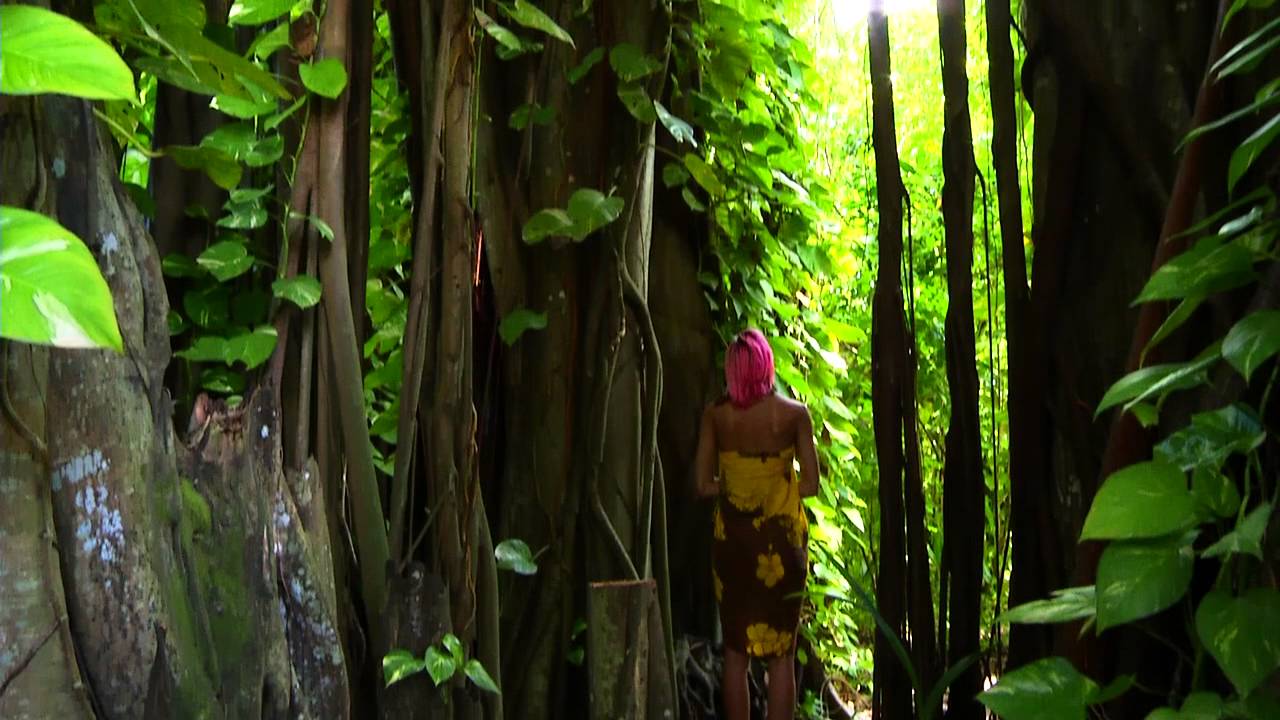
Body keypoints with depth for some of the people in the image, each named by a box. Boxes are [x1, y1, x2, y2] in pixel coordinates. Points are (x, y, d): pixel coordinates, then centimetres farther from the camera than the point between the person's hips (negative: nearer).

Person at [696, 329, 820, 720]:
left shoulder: (716, 415, -4)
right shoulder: (794, 413, -7)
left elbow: (703, 485, -4)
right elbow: (811, 484, -6)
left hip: (732, 540, 1)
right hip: (782, 541, -1)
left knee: (736, 650, 11)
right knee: (781, 653, 6)